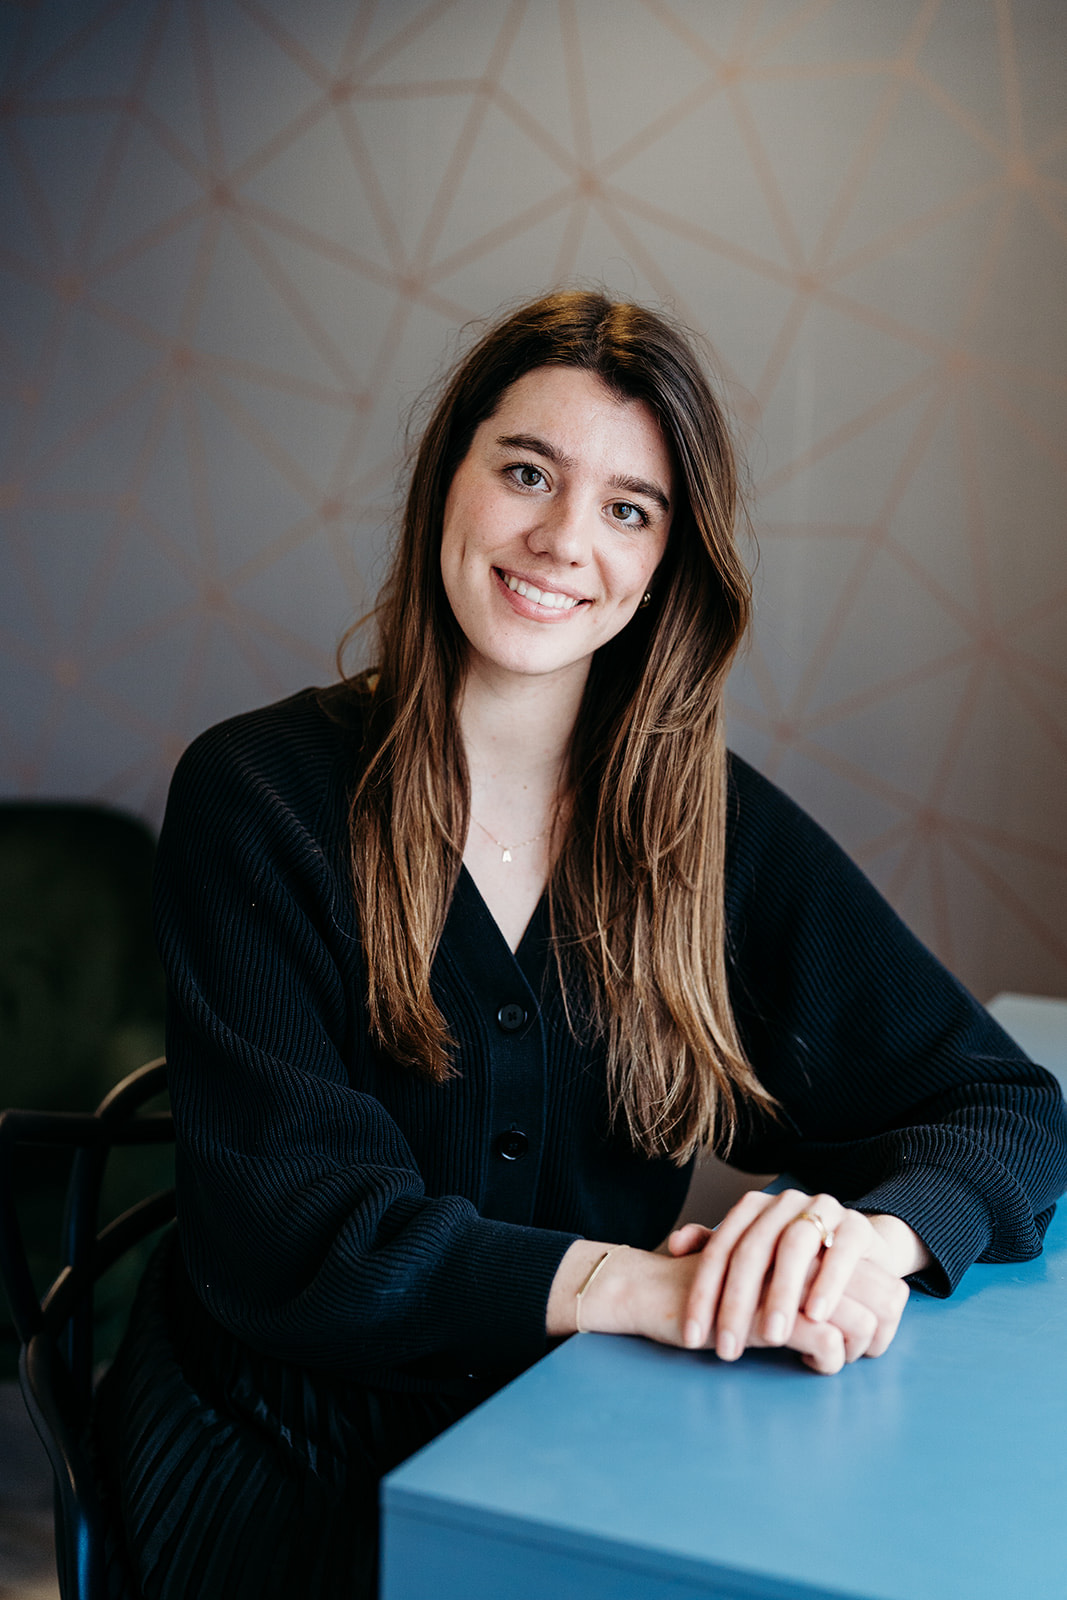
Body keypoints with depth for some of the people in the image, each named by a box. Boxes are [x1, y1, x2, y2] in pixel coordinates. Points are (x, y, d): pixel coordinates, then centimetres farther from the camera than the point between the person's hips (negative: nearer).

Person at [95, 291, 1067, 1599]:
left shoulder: (715, 828, 0)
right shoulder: (254, 796, -8)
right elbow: (291, 1228, -17)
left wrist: (877, 1235, -25)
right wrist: (629, 1285, -33)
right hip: (285, 1477, -3)